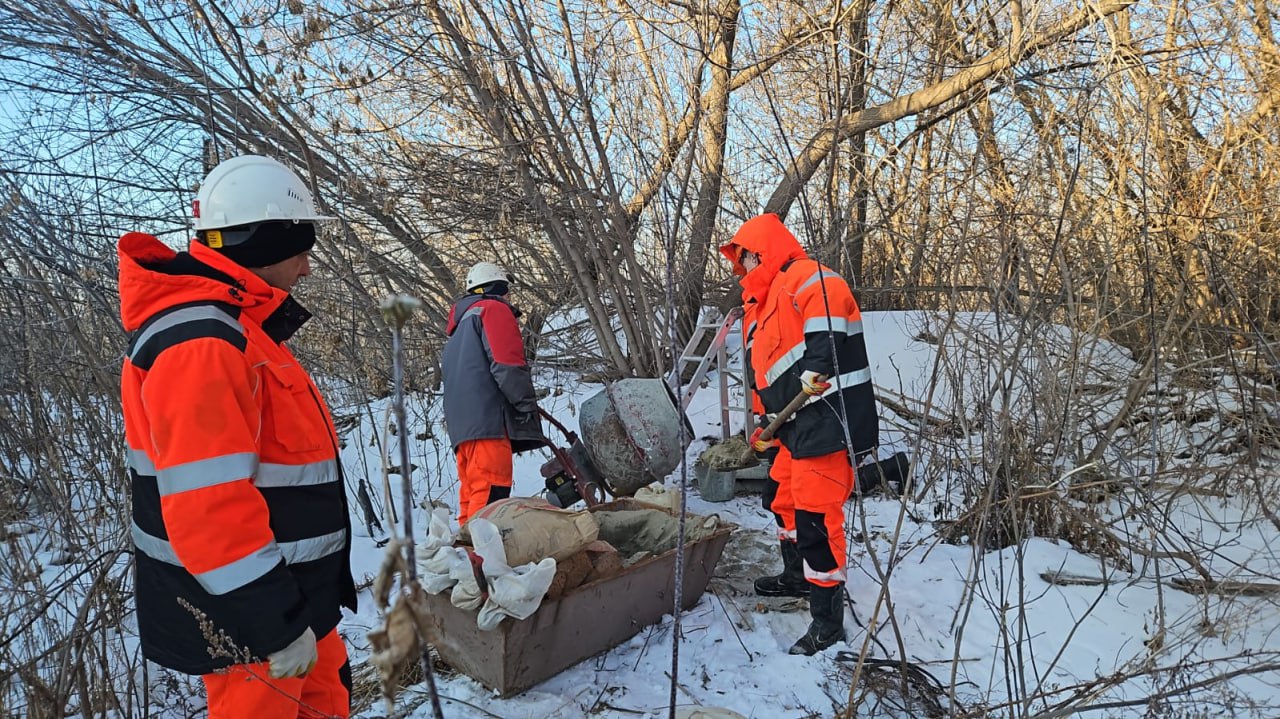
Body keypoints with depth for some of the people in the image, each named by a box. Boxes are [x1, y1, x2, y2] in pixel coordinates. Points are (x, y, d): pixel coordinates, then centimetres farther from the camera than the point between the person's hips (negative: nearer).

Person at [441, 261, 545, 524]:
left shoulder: (458, 324, 32)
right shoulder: (494, 309, 3)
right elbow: (507, 364, -11)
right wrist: (527, 405, -6)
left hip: (460, 423, 9)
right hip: (488, 418, -9)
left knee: (472, 492, 10)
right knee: (490, 493, -15)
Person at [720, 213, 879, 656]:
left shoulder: (805, 279, -8)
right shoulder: (764, 302, 25)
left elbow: (828, 327, -28)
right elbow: (765, 373, 28)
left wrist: (815, 368, -38)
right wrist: (764, 425, 28)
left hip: (829, 418, -11)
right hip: (799, 426, 12)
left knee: (814, 515, -8)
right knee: (783, 499, 24)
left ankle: (828, 621, 5)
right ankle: (798, 576, 46)